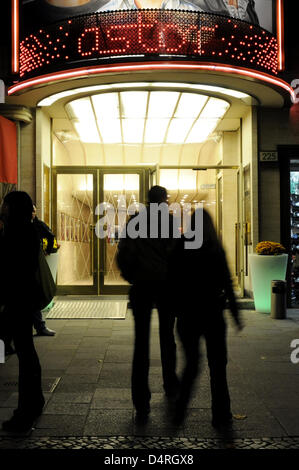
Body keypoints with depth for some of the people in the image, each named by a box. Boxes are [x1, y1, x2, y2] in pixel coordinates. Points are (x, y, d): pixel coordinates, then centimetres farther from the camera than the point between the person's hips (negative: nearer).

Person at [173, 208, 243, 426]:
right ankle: (221, 414, 15)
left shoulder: (181, 248, -1)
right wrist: (236, 314, -2)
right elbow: (227, 284, -7)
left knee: (191, 364, 16)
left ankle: (180, 410, 11)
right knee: (217, 365, 11)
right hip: (212, 314, -2)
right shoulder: (216, 249, -6)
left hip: (187, 315, 2)